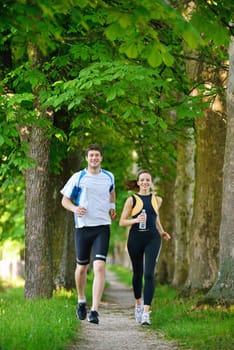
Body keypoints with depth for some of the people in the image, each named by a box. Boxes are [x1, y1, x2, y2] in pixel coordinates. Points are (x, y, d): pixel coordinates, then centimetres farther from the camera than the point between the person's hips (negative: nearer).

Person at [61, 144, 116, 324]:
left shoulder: (109, 177, 8)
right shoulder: (78, 178, 1)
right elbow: (65, 200, 6)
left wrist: (112, 206, 13)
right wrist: (74, 208, -15)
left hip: (103, 227, 0)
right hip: (83, 226, 0)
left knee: (100, 266, -15)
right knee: (82, 267, 11)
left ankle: (95, 310, -19)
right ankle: (81, 301, 37)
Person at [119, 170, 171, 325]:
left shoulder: (157, 200, 11)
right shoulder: (132, 200, 2)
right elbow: (122, 222, -1)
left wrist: (162, 231, 21)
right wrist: (136, 220, -17)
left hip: (152, 238, 0)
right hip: (135, 238, 0)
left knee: (149, 274, -14)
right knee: (138, 273, 12)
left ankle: (146, 312, -20)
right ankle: (138, 304, 37)